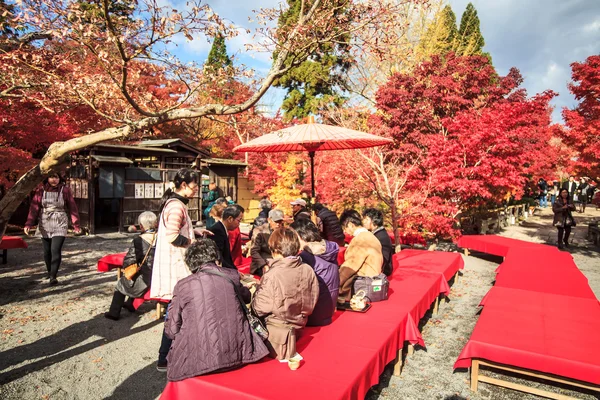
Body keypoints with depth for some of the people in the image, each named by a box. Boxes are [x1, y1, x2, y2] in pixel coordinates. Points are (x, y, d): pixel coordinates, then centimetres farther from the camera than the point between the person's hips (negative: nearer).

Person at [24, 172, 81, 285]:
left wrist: (76, 225, -4)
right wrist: (29, 224, -15)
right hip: (44, 225, 3)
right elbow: (34, 207, -5)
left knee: (55, 250, -14)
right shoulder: (41, 190, 0)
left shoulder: (65, 190, -3)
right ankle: (50, 271, 33)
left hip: (59, 225, -3)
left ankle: (53, 276, -11)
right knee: (47, 251, 11)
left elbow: (72, 208, -1)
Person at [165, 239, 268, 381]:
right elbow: (247, 297, 23)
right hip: (237, 354, 1)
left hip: (200, 360, -1)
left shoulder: (183, 285, -2)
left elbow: (172, 331, 2)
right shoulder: (232, 275, 3)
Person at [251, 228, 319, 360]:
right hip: (299, 323, 6)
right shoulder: (308, 270, -8)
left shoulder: (272, 275, -23)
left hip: (277, 328, -6)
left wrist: (257, 290, 5)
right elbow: (312, 301, 3)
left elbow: (259, 309, -13)